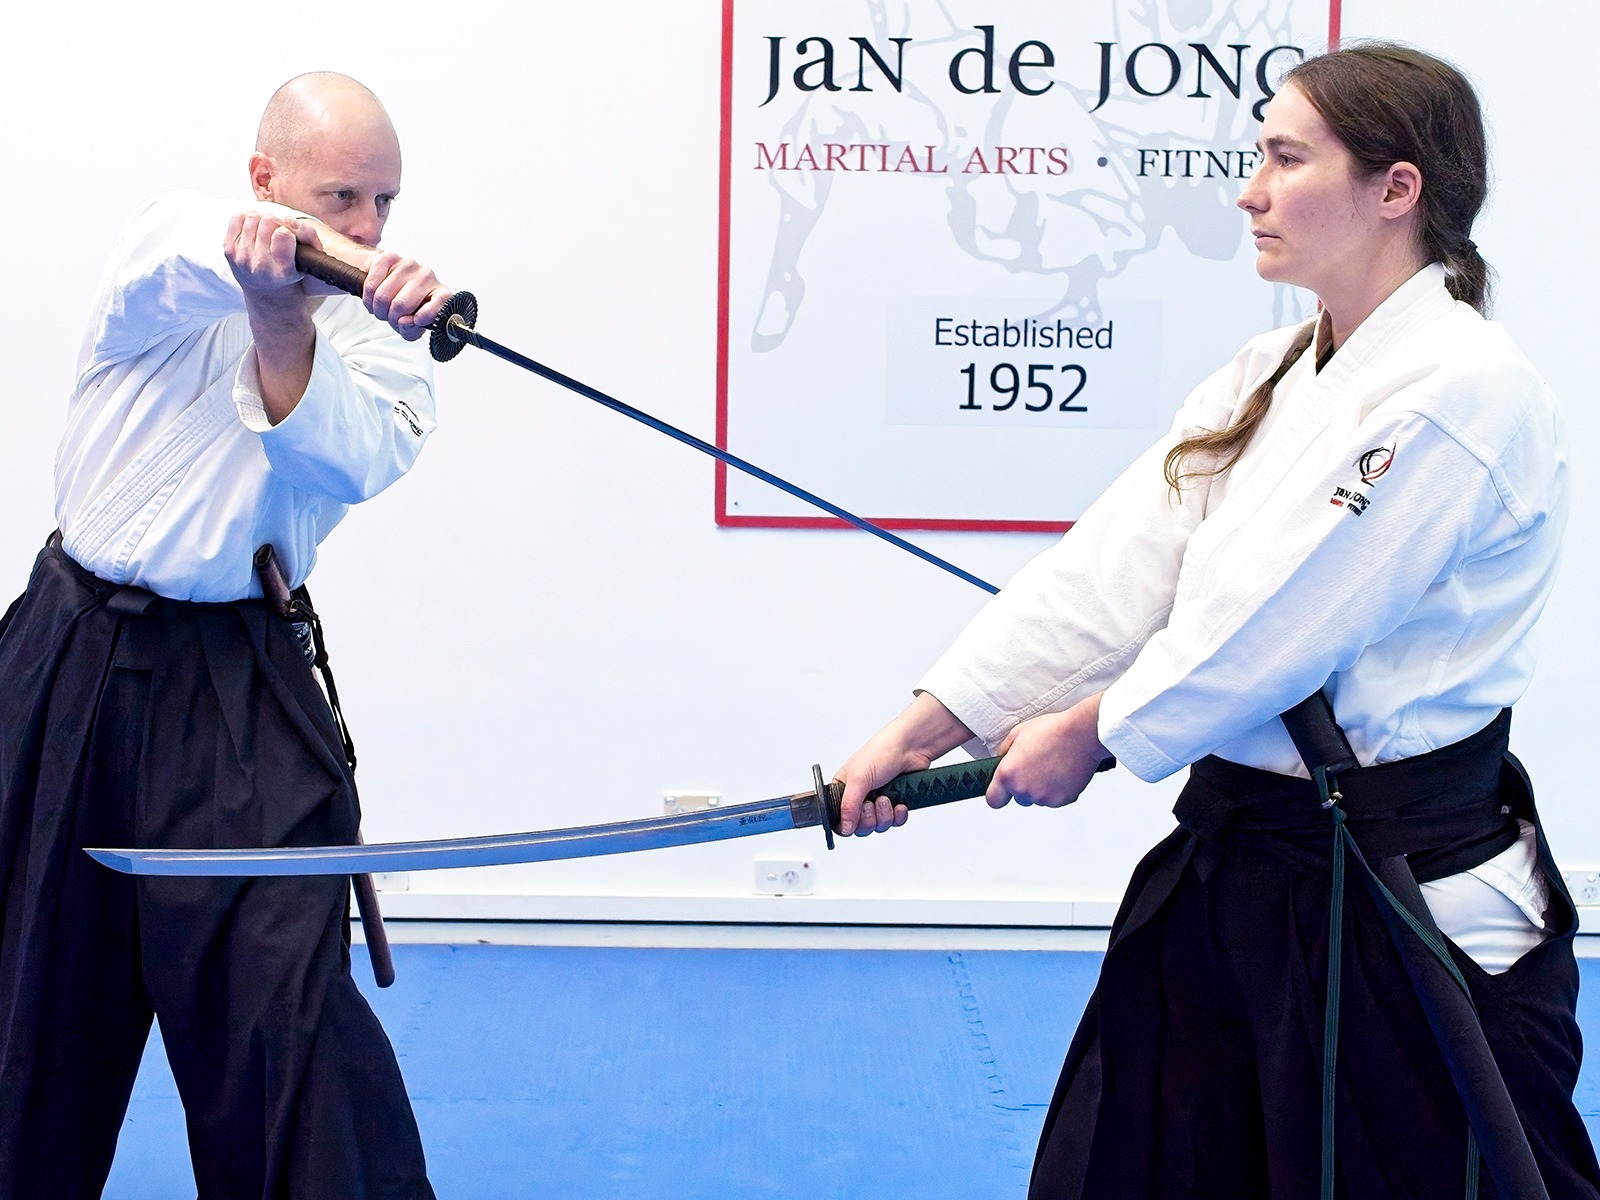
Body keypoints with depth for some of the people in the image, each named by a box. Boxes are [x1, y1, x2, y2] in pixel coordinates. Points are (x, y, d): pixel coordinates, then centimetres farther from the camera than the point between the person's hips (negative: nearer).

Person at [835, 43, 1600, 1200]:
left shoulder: (1462, 392, -18)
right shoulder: (1270, 377, 9)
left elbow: (1276, 624, -21)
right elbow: (1114, 565, 4)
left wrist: (1092, 731, -7)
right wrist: (925, 724, -2)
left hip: (1407, 911, -8)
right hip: (1230, 873, 8)